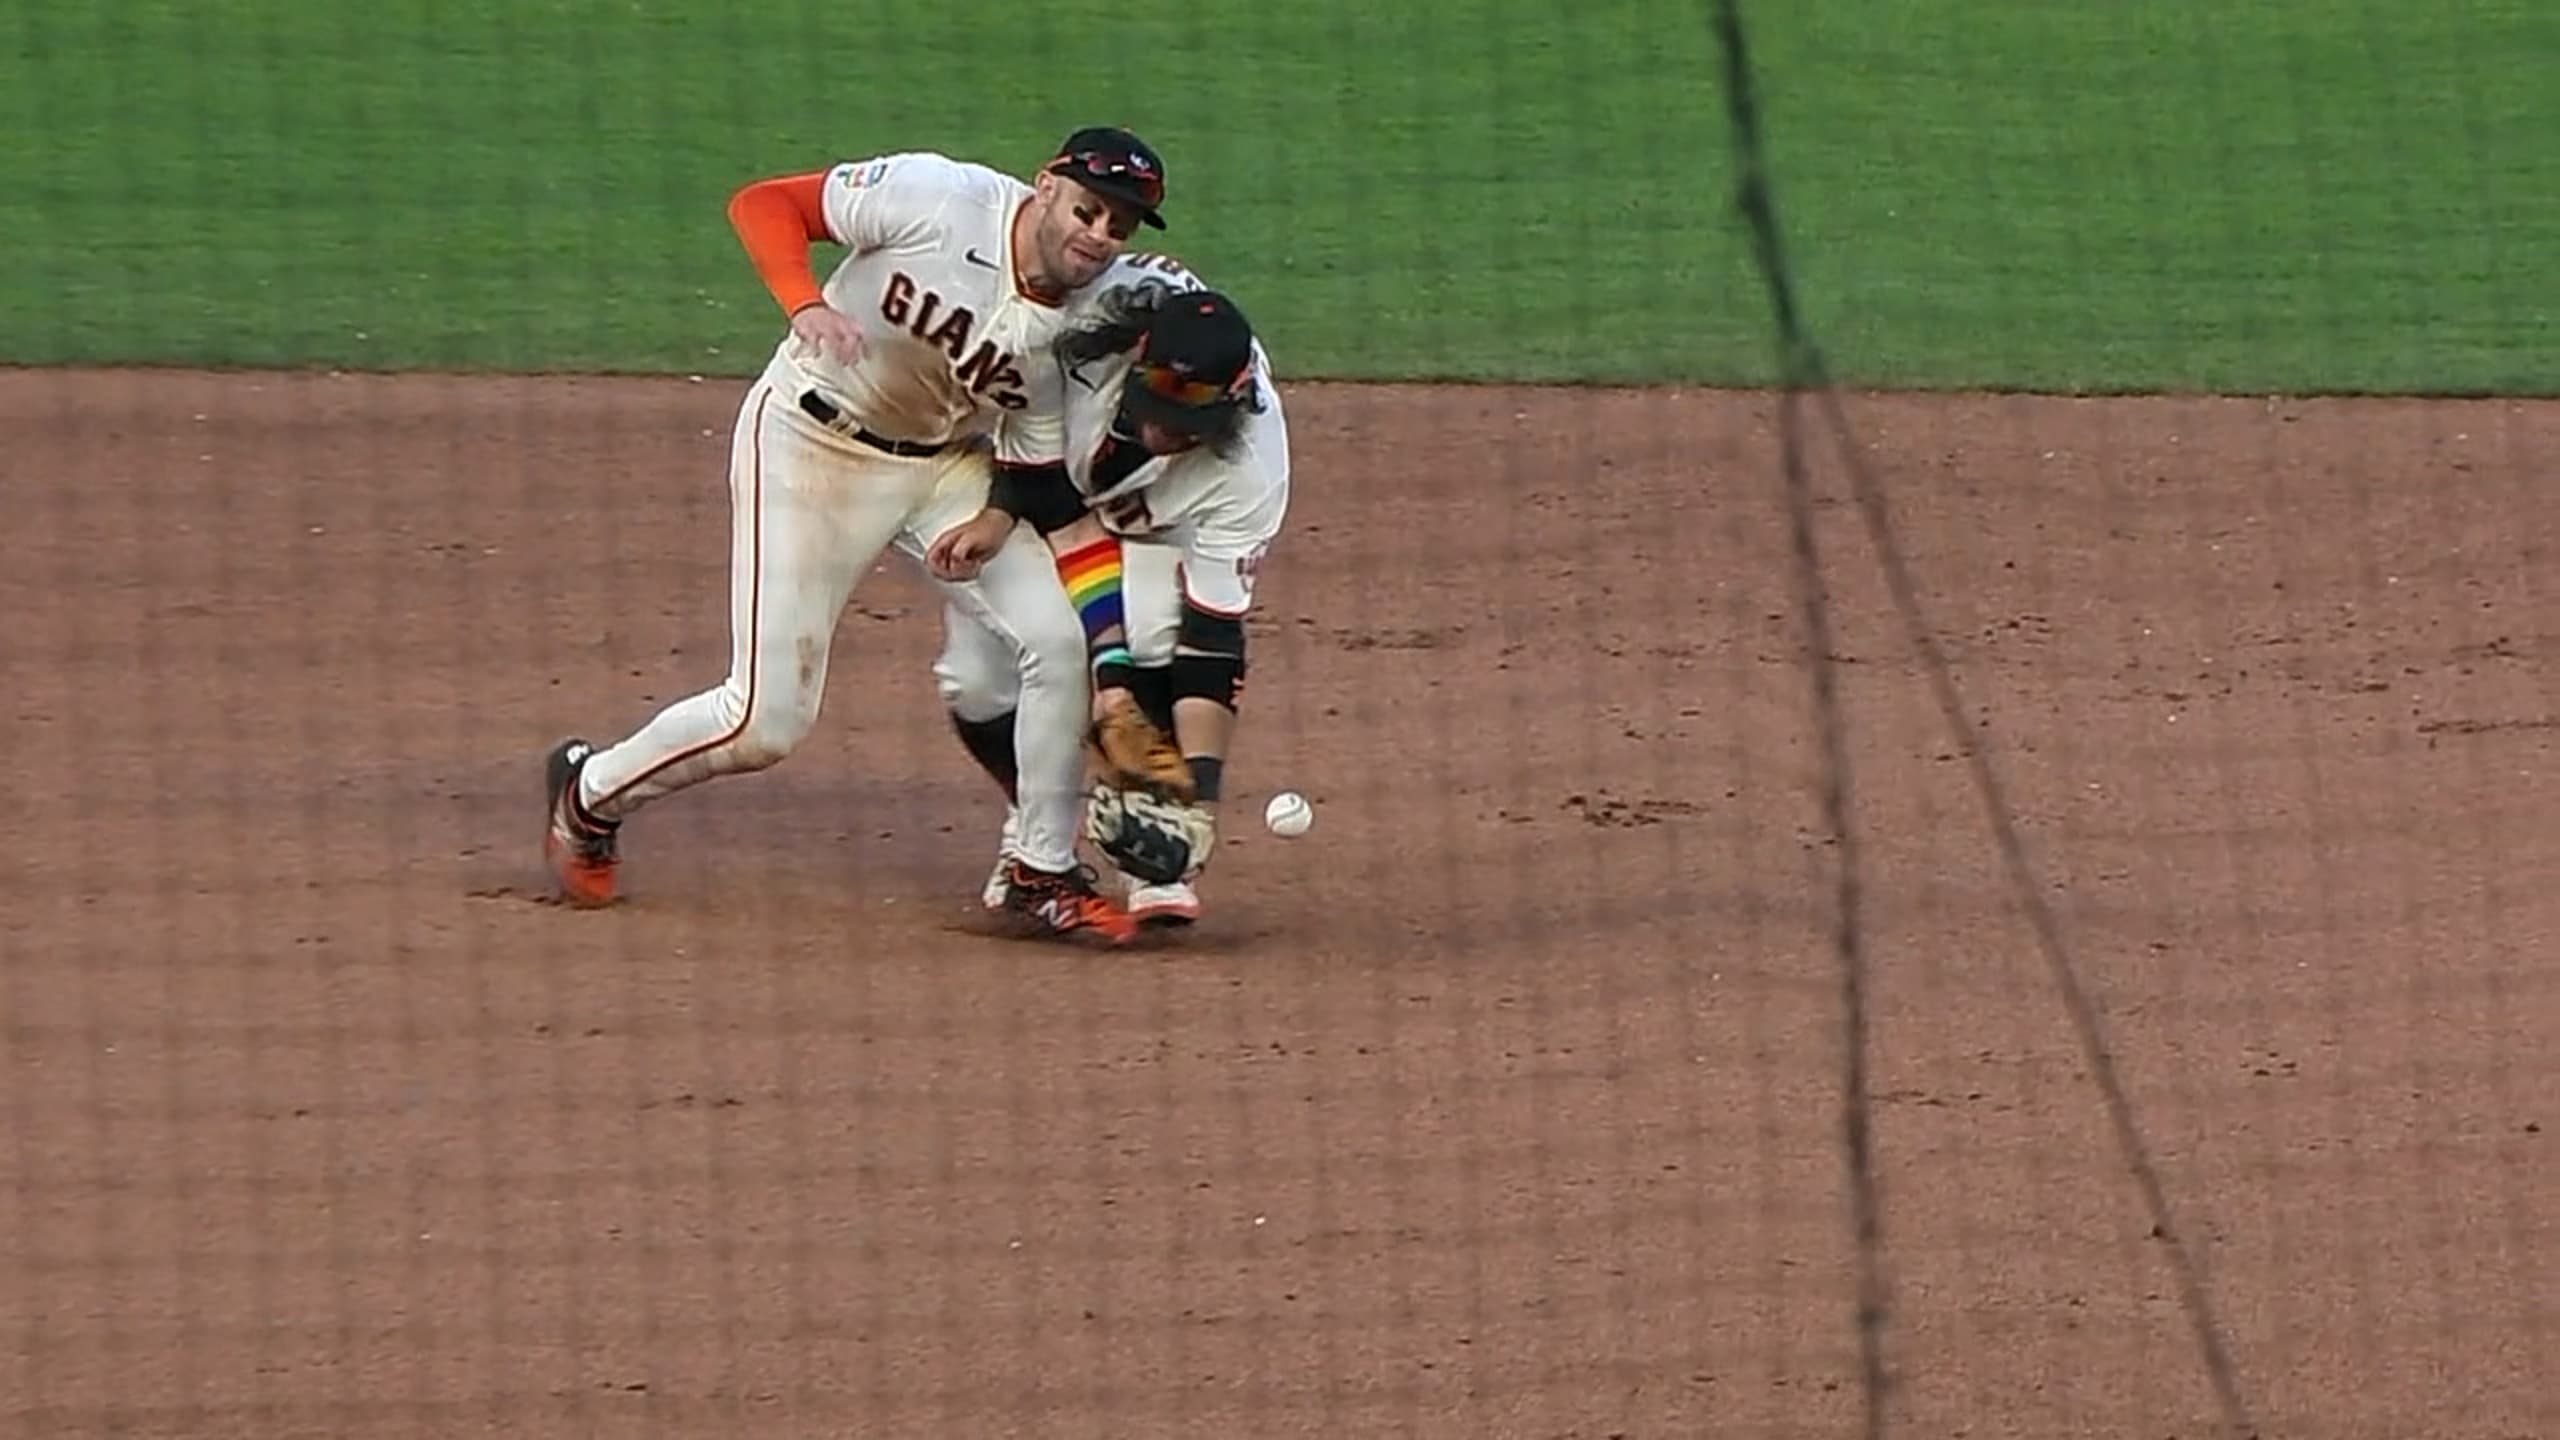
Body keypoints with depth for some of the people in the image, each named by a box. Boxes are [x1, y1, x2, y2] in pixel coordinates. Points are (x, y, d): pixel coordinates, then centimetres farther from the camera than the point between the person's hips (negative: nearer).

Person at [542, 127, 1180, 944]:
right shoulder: (936, 198, -24)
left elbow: (1034, 470, -3)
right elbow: (763, 203, -18)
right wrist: (806, 306, -34)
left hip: (948, 464, 5)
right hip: (810, 440, -5)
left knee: (1057, 641, -12)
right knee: (768, 720, -8)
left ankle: (1042, 874, 7)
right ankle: (591, 793, 20)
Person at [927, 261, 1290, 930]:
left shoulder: (1249, 467, -36)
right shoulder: (1097, 321, -39)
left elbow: (1211, 641, -33)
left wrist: (1200, 794, -41)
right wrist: (1000, 513, -33)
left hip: (1160, 533, -2)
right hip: (1034, 491, 2)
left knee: (1153, 630, -32)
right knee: (978, 682, -12)